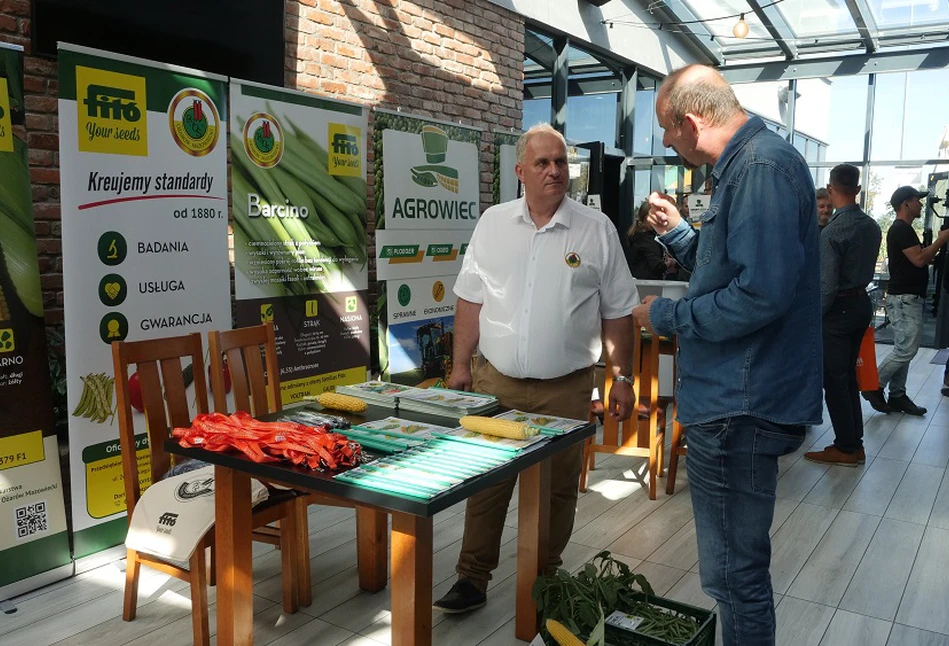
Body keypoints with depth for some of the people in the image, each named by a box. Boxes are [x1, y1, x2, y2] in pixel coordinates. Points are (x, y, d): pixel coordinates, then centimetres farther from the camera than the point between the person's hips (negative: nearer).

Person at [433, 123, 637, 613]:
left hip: (566, 388, -1)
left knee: (558, 490, 11)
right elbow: (470, 299, 7)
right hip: (496, 382, 1)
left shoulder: (597, 230, -1)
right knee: (486, 481, 7)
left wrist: (622, 377, 1)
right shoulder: (493, 223, 4)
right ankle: (472, 580, 21)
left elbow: (617, 312, 2)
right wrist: (461, 365, 5)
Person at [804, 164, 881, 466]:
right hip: (862, 302, 8)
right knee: (849, 375, 16)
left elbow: (827, 286, -21)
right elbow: (866, 267, 14)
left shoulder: (832, 232, -21)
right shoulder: (872, 226, 3)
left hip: (839, 308, -8)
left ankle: (846, 448, 9)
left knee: (834, 379, 2)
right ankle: (855, 441, 23)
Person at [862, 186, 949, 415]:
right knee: (906, 350, -11)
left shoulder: (903, 229, 19)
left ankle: (897, 396, 15)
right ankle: (874, 386, -1)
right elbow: (919, 259, -21)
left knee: (903, 350, 11)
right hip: (904, 299, -11)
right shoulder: (901, 229, -15)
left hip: (909, 298, 11)